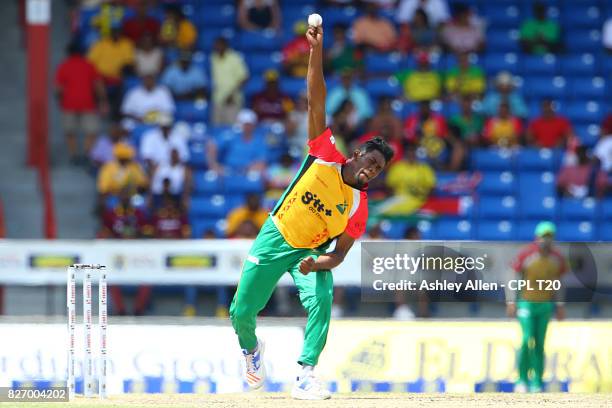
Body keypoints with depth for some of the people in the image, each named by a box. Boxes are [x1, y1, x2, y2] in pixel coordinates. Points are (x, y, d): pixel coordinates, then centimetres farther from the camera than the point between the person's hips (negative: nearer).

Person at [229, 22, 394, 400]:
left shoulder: (359, 207, -14)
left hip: (312, 251, 0)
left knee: (321, 299, -28)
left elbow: (339, 254, -10)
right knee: (242, 312, 1)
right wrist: (317, 52, -29)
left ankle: (306, 377, -26)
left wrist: (318, 264, -32)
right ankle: (251, 348, 37)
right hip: (275, 239, 0)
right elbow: (316, 104, -21)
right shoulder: (326, 158, -16)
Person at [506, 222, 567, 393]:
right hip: (526, 303, -3)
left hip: (545, 305, 3)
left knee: (539, 344, 3)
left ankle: (536, 382, 8)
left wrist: (560, 305, 9)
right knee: (527, 340, -14)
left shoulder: (557, 258, -2)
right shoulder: (525, 255, -13)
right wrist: (511, 302, -13)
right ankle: (522, 379, -1)